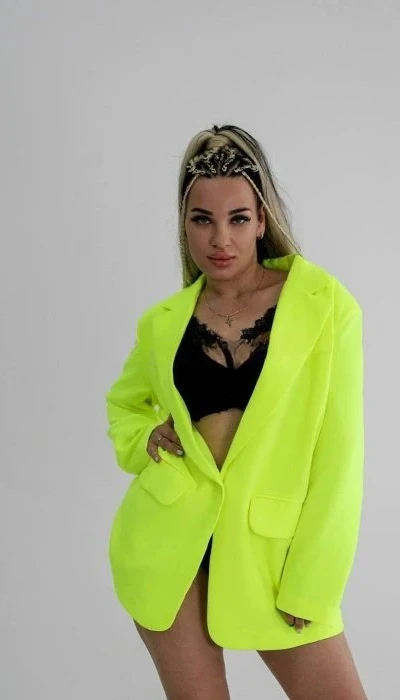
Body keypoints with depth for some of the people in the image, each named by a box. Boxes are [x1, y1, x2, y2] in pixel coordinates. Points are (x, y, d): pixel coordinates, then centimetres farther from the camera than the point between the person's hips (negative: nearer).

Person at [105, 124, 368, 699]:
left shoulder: (325, 304, -8)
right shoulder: (163, 322, 2)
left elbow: (338, 453, -7)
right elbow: (124, 403, 22)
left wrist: (311, 583, -9)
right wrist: (143, 440, -1)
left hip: (268, 545, -1)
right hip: (169, 539, 2)